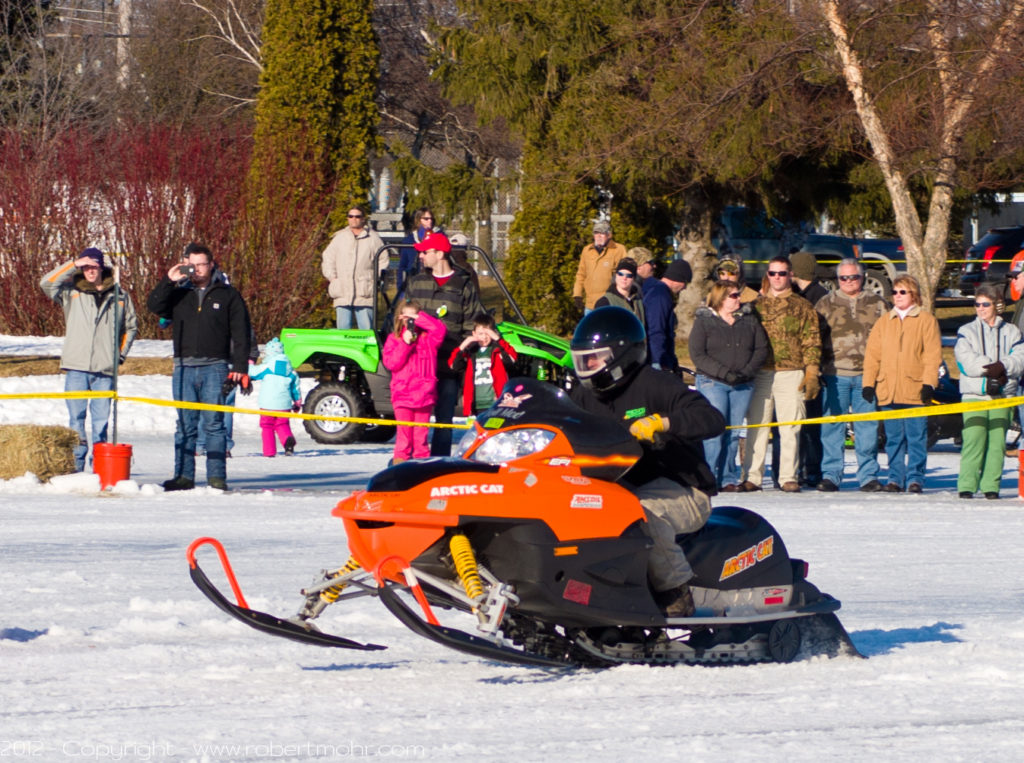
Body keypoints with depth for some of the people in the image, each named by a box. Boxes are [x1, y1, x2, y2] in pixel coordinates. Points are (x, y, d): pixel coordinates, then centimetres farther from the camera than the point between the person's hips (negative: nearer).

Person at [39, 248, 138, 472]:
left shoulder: (119, 295, 10)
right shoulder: (72, 292, 7)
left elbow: (131, 326, 19)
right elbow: (47, 283, -7)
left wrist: (121, 353, 10)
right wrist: (73, 265, -9)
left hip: (105, 369, 1)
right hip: (76, 368, -1)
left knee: (101, 419, 2)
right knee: (76, 418, -2)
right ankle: (76, 466, 0)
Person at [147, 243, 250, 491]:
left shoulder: (228, 295, 8)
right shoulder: (179, 294, 15)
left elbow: (241, 335, 5)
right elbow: (154, 306, 0)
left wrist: (240, 368, -3)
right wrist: (169, 281, -9)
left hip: (215, 369, -3)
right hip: (184, 368, 3)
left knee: (214, 423, -5)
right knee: (185, 425, 2)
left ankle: (217, 477, -4)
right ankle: (183, 476, 4)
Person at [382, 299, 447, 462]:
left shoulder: (427, 337, 9)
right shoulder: (394, 338, 7)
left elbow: (440, 330, -12)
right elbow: (390, 363, -4)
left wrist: (419, 318, -11)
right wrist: (405, 343, -12)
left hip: (424, 392, 1)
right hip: (402, 392, -1)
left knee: (421, 431, 4)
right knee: (404, 430, -6)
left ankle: (421, 459, 10)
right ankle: (400, 458, -2)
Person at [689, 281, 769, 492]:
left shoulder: (749, 320, 11)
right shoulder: (704, 321, 0)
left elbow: (762, 348, 8)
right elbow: (697, 354, -6)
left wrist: (748, 370, -9)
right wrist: (723, 372, -16)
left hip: (742, 385, 4)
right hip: (712, 382, -4)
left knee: (734, 431, 4)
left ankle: (728, 479, 10)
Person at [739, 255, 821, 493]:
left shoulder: (801, 306, 9)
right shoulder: (756, 305, 14)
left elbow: (811, 342, 5)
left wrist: (811, 373, -5)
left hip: (791, 373, -1)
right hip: (760, 373, 1)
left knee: (790, 429, -1)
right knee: (756, 427, -1)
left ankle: (788, 477, 3)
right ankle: (752, 476, 1)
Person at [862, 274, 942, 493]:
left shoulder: (926, 321, 4)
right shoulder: (884, 322, 15)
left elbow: (933, 355, -1)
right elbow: (872, 355, 14)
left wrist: (929, 383, -10)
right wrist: (868, 383, 5)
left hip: (915, 390, -4)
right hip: (887, 391, 4)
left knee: (916, 437, -4)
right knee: (893, 438, 6)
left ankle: (915, 477, 1)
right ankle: (895, 477, 11)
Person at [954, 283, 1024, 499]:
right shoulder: (966, 332, 9)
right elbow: (967, 362, -5)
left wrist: (1002, 367, -18)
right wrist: (993, 368, -15)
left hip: (1002, 395, 1)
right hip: (974, 394, -1)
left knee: (997, 441, -3)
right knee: (974, 440, -11)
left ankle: (991, 486, 2)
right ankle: (966, 486, -10)